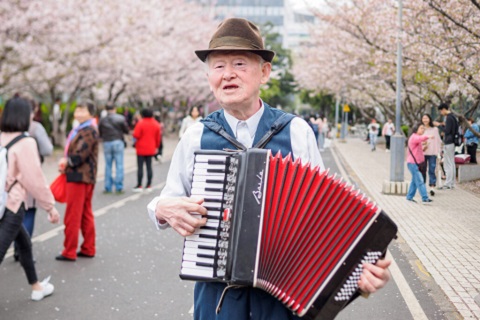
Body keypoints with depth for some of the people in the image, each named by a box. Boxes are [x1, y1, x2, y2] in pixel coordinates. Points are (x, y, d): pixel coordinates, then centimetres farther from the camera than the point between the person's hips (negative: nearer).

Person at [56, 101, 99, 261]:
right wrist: (65, 162, 3)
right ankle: (88, 249, 21)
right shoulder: (81, 129, 17)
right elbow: (73, 151, 21)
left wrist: (67, 162, -5)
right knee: (86, 215, 14)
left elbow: (81, 154, -21)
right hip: (86, 177, 11)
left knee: (72, 216, -4)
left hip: (79, 177, -11)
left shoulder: (89, 130, -16)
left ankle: (69, 252, 2)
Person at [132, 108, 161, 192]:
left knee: (140, 167, -1)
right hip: (151, 149, 5)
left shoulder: (141, 123, -12)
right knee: (149, 166, 8)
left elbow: (136, 135, -16)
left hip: (141, 149, -5)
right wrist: (156, 146, 21)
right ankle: (149, 186, 9)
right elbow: (158, 137, 9)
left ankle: (139, 186, 0)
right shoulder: (156, 124, 5)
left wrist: (136, 141, 6)